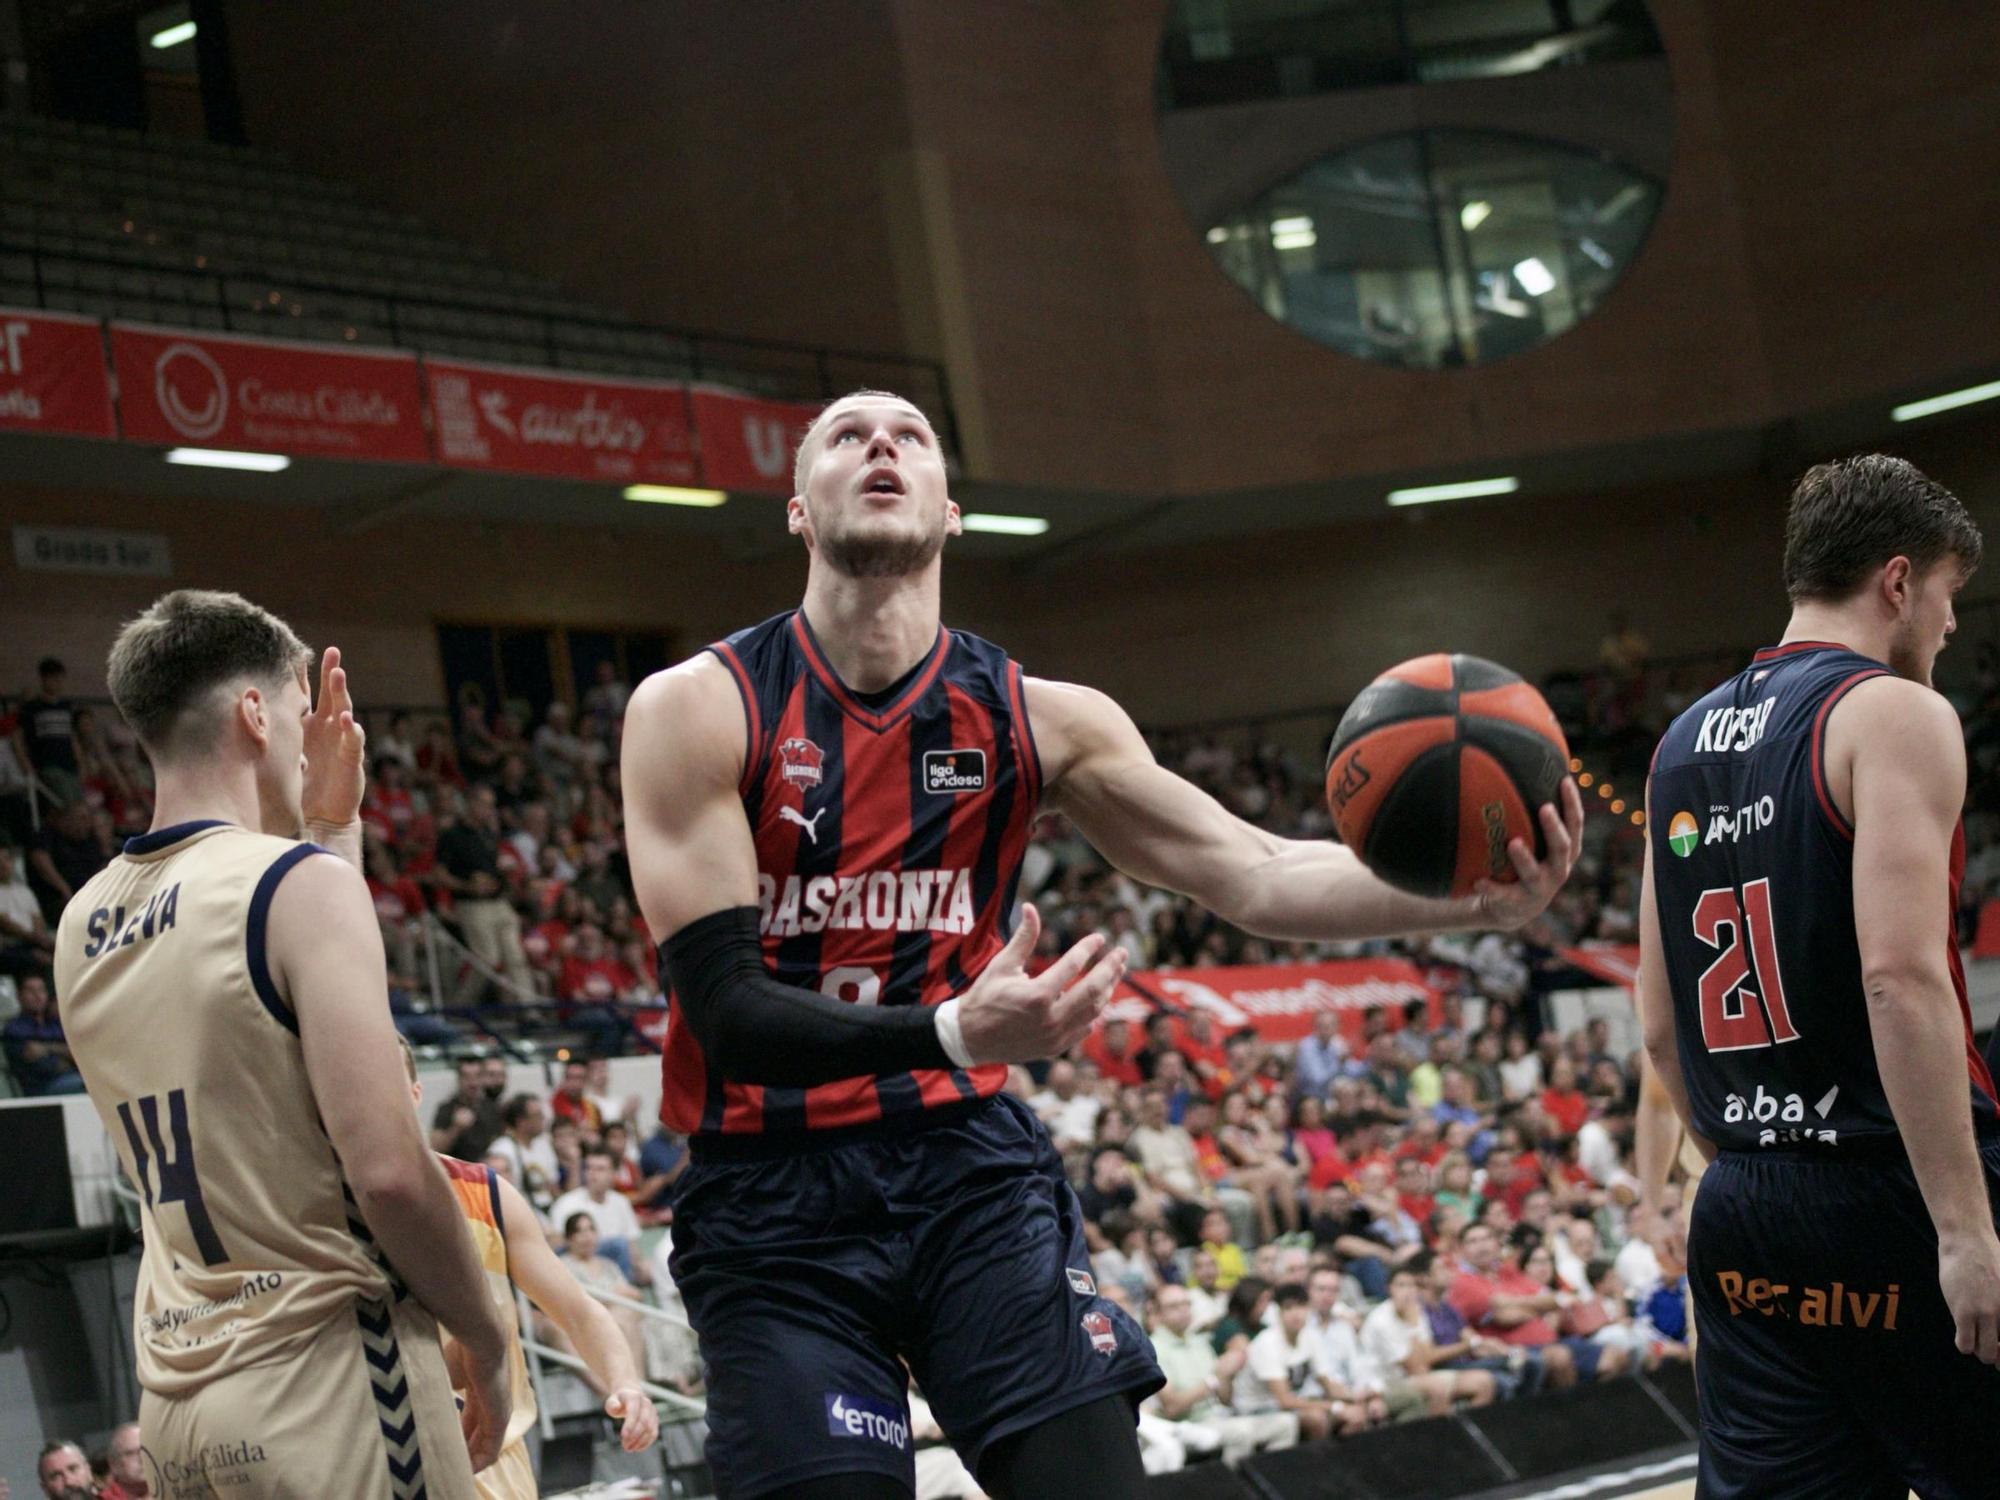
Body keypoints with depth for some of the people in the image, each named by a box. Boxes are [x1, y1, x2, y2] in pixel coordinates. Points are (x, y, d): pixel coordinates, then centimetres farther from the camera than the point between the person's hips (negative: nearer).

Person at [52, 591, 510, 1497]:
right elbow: (386, 1169, -17)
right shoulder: (301, 882, -11)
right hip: (317, 1367, -7)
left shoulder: (84, 926, 12)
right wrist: (486, 1344, -4)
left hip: (175, 1393, 7)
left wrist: (333, 830, 24)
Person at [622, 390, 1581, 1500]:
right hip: (773, 1202, -2)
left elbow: (1257, 877, -1)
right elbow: (723, 1008, -16)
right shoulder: (696, 710, -7)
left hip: (970, 1166, 2)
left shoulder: (1036, 720, 3)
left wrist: (1472, 899, -20)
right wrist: (952, 1031, -33)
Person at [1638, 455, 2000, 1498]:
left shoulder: (1683, 744, 16)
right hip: (1891, 1192, -7)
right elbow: (1902, 976, -20)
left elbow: (1659, 1028, 18)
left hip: (1743, 1217, 7)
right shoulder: (1893, 713, -7)